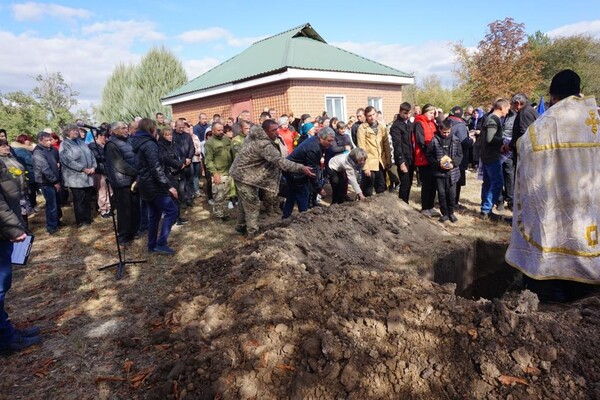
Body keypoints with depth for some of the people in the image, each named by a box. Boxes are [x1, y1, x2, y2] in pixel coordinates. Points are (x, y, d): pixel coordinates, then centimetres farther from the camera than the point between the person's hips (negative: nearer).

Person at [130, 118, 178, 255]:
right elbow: (156, 168, -24)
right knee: (172, 210, -7)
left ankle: (152, 245, 23)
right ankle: (161, 244, -7)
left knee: (154, 215, 16)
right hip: (153, 184, -10)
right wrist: (169, 185, -24)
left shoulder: (139, 143, 13)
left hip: (145, 184, 10)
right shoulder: (149, 144, -17)